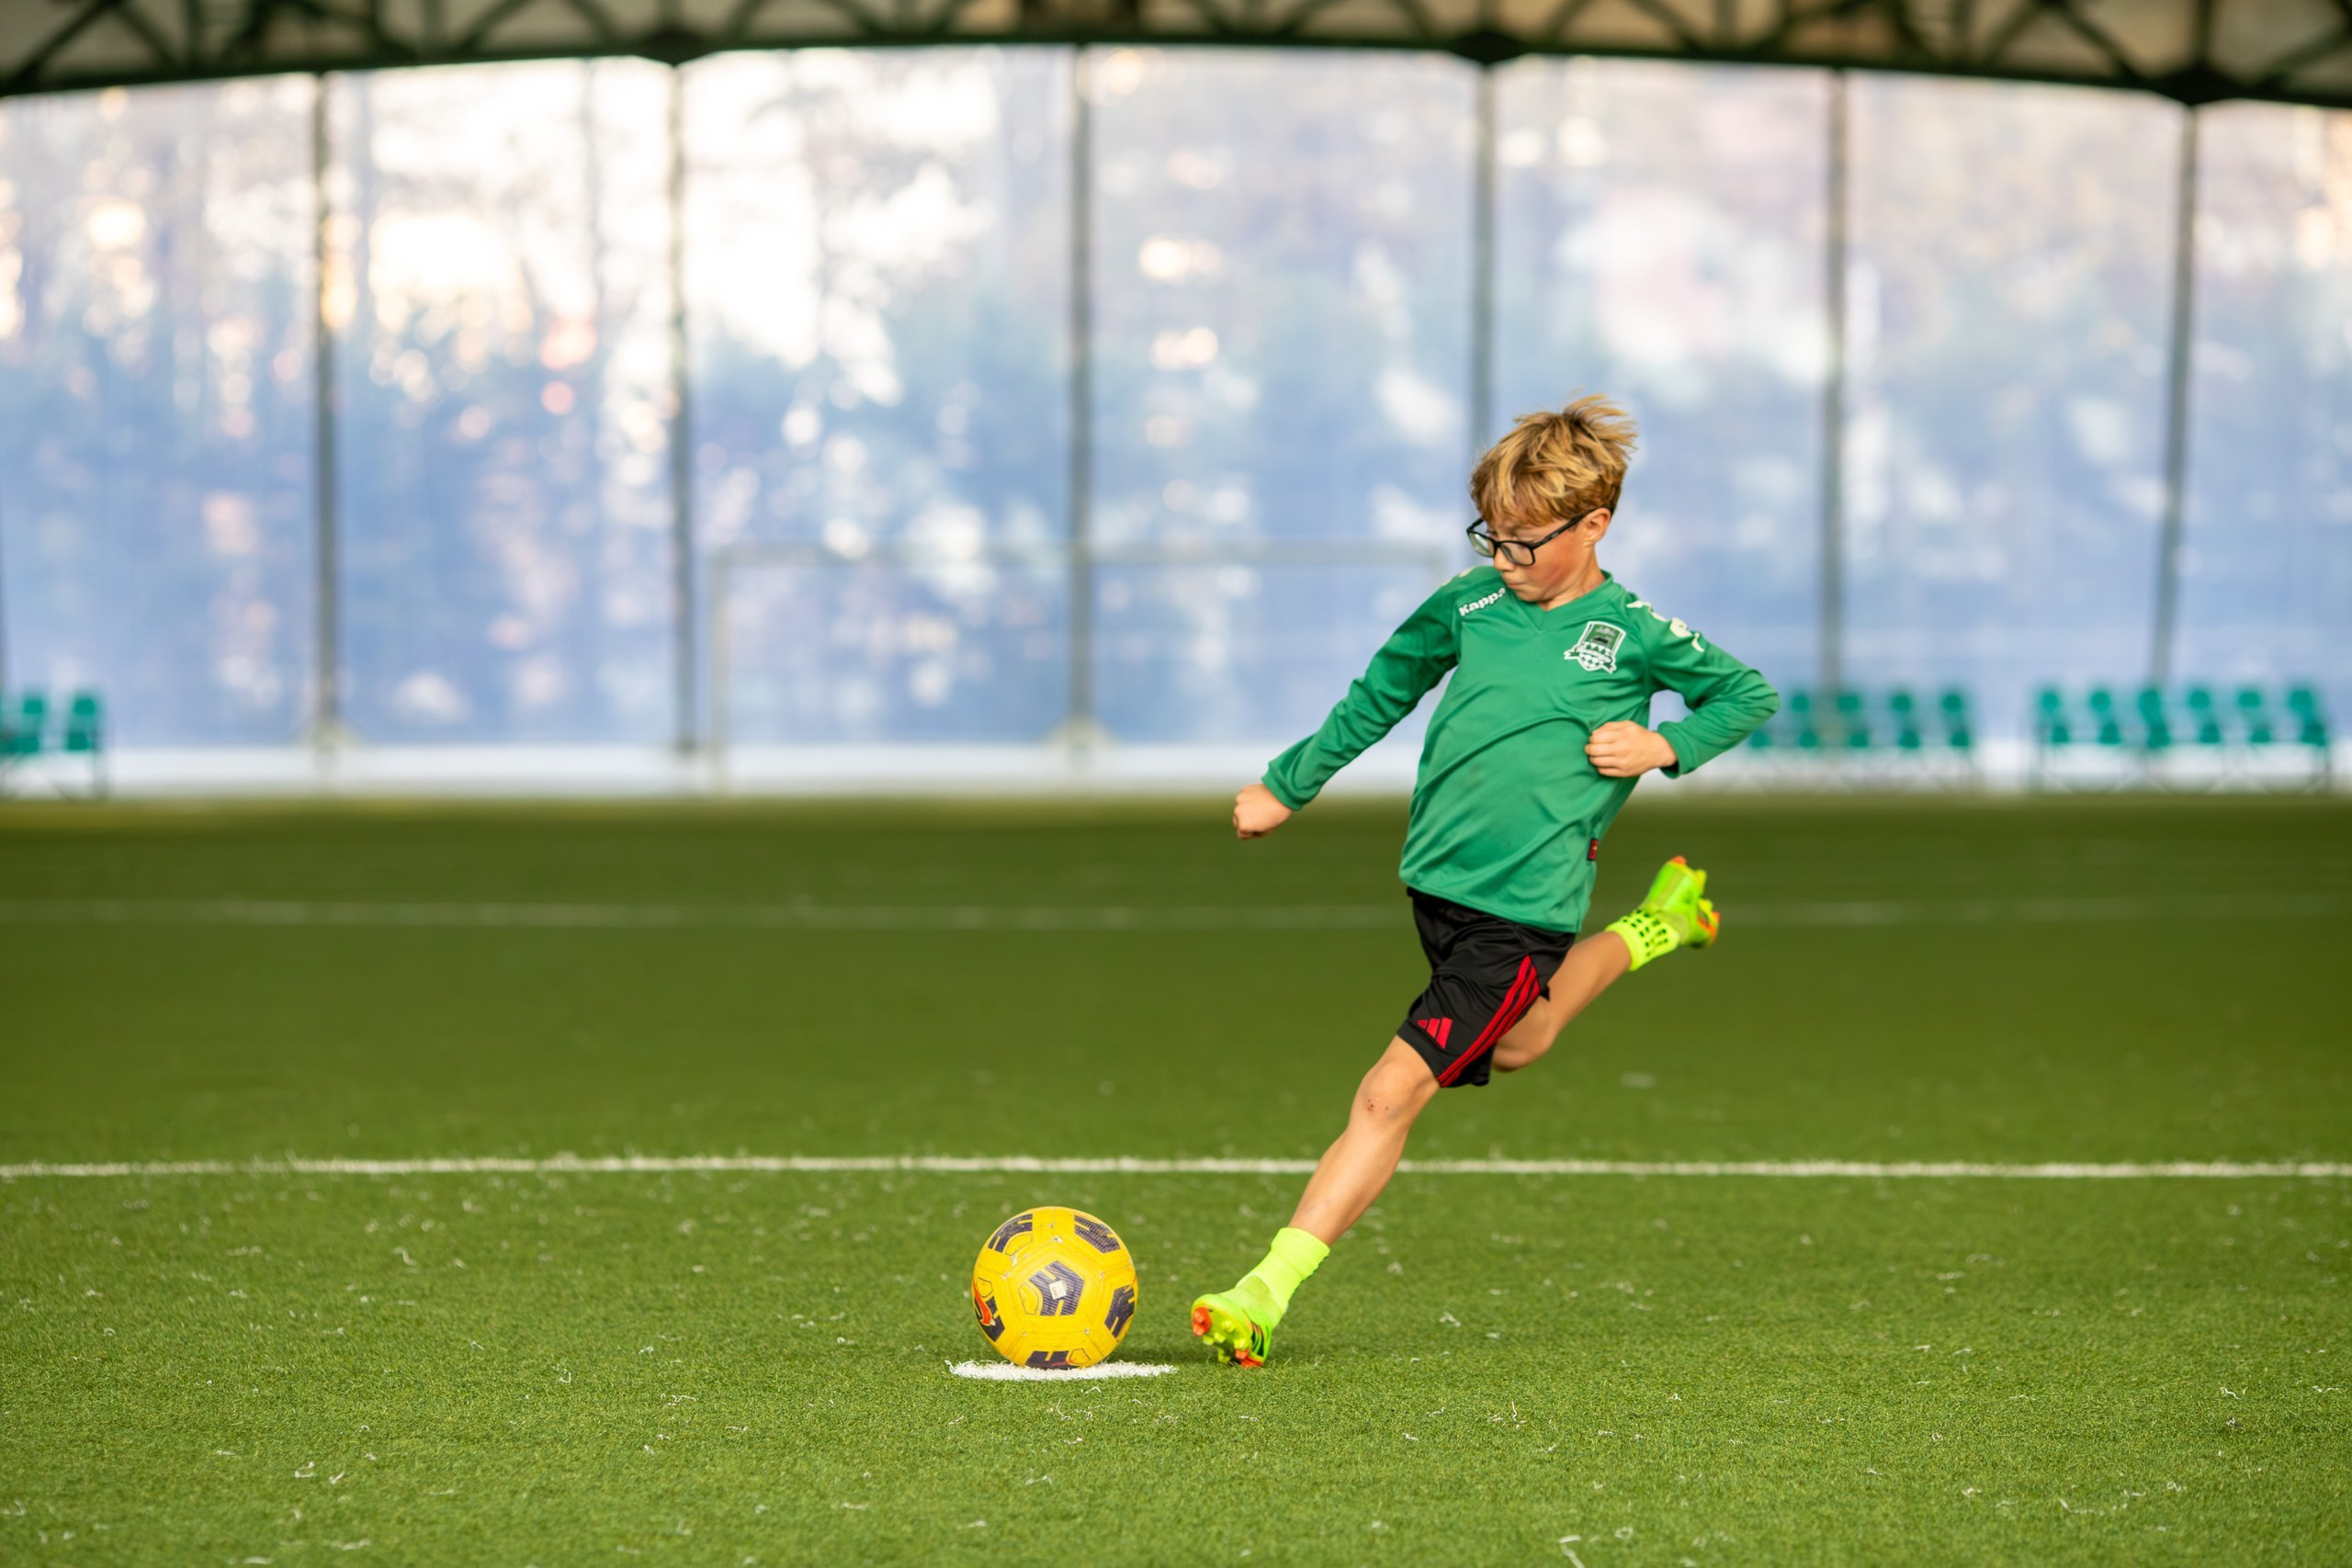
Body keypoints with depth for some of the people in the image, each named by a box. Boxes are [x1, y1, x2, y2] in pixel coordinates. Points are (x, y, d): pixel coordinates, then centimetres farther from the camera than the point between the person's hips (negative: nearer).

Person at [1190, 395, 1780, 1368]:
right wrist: (1288, 785, 21)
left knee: (1391, 1093, -15)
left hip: (1524, 910, -6)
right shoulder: (1468, 604, 5)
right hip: (1436, 880, 6)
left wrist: (1666, 746, -9)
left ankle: (1267, 1295, -16)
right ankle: (1653, 930, 48)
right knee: (1512, 1046, 27)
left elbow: (1751, 695, 8)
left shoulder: (1635, 634, -6)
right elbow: (1379, 695, 20)